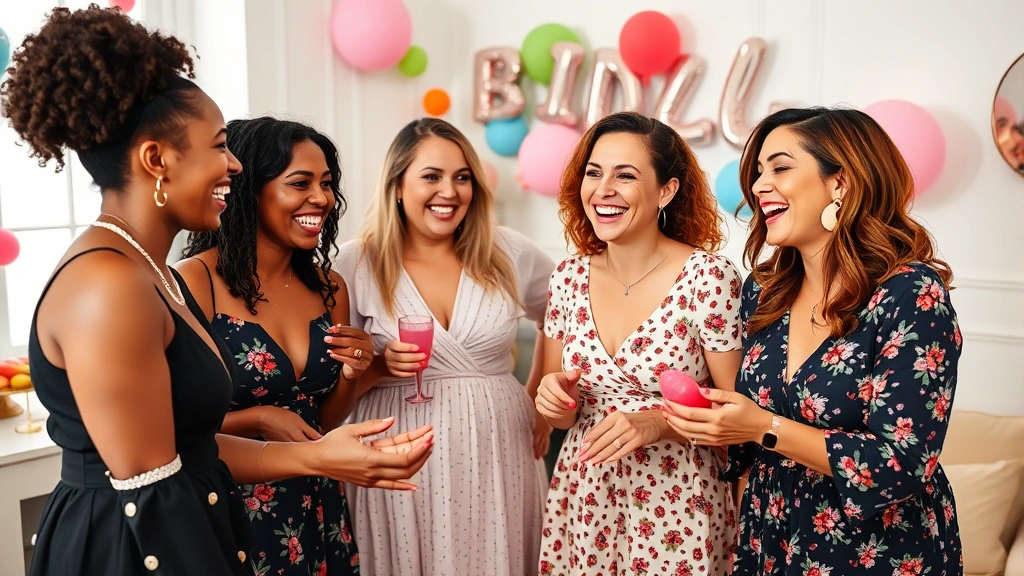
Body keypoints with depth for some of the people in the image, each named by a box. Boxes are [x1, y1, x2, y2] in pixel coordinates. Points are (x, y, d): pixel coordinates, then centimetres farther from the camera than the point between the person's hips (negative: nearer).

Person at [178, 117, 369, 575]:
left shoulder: (329, 288, 1)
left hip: (318, 506, 6)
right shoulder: (195, 282, -16)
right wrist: (257, 421, -22)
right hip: (228, 506, -5)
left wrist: (350, 374, -9)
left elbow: (324, 424, 9)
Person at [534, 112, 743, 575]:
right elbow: (561, 414, 8)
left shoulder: (709, 277, -15)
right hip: (581, 498, 4)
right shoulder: (568, 278, -2)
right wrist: (557, 398, -12)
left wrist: (655, 423, -23)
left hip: (675, 507, -4)